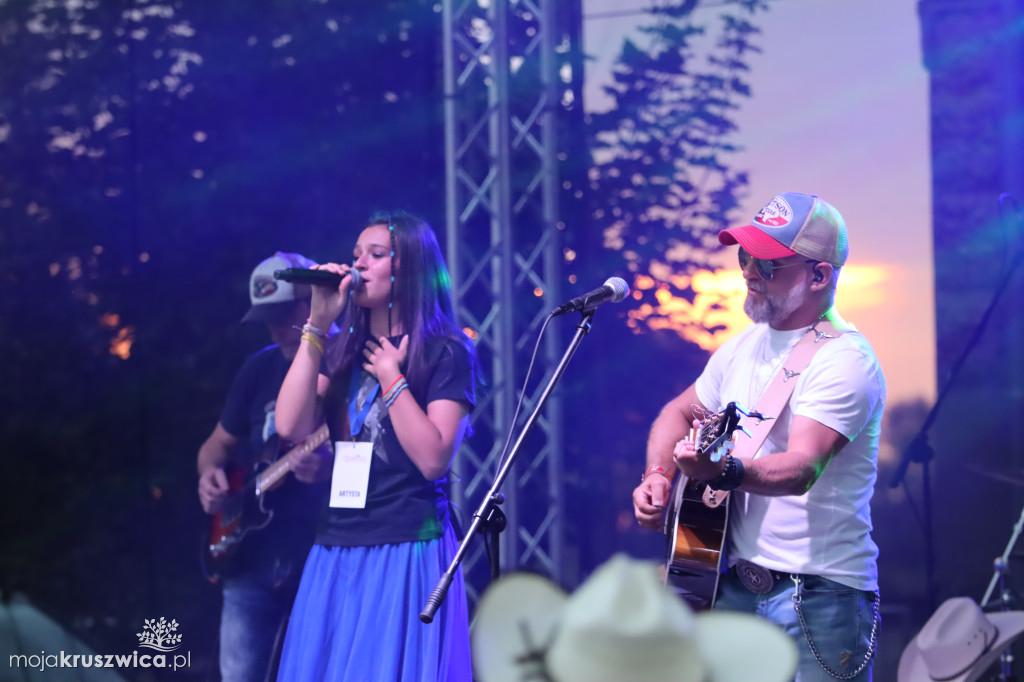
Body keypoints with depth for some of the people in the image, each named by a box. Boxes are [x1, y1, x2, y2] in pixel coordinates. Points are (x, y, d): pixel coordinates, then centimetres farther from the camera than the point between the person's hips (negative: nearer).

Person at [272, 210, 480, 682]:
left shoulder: (445, 352, -3)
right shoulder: (343, 351, 12)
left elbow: (433, 459, -13)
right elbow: (291, 426, -4)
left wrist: (391, 377, -10)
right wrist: (318, 325, -5)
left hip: (408, 552, -5)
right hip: (337, 553, 5)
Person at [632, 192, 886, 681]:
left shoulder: (844, 361, -14)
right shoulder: (746, 345, 11)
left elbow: (802, 468, -28)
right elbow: (680, 412, 24)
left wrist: (725, 471, -46)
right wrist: (659, 476, 4)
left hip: (817, 596, -7)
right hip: (733, 583, 7)